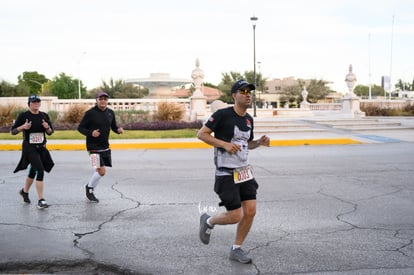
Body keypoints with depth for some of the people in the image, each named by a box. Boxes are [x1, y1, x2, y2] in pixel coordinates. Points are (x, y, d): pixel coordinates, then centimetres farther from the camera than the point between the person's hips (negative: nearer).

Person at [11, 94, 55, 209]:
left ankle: (24, 191, 46)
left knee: (33, 171, 19)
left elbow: (50, 132, 11)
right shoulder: (23, 116, -7)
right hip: (29, 148, -6)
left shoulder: (44, 116, 6)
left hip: (41, 148, 6)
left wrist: (47, 127, -11)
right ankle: (41, 200, -14)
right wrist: (23, 127, -21)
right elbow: (13, 131, -4)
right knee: (40, 171, -18)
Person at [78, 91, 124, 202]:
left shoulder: (110, 113, 4)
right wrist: (91, 133, -24)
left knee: (100, 171, 12)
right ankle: (90, 189, 13)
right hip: (94, 147, -6)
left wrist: (118, 129, -7)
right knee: (101, 171, -11)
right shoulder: (90, 113, -12)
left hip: (105, 147, 6)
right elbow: (80, 128, -7)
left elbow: (113, 126, 16)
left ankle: (89, 187, 34)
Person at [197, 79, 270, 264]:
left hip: (245, 171, 7)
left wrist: (259, 142, 1)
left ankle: (236, 250, 18)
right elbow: (201, 134, -11)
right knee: (235, 216, -7)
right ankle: (208, 221, 24)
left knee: (250, 212, 1)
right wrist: (224, 144, -20)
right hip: (226, 173, -7)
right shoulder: (222, 114, -12)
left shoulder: (249, 119, 10)